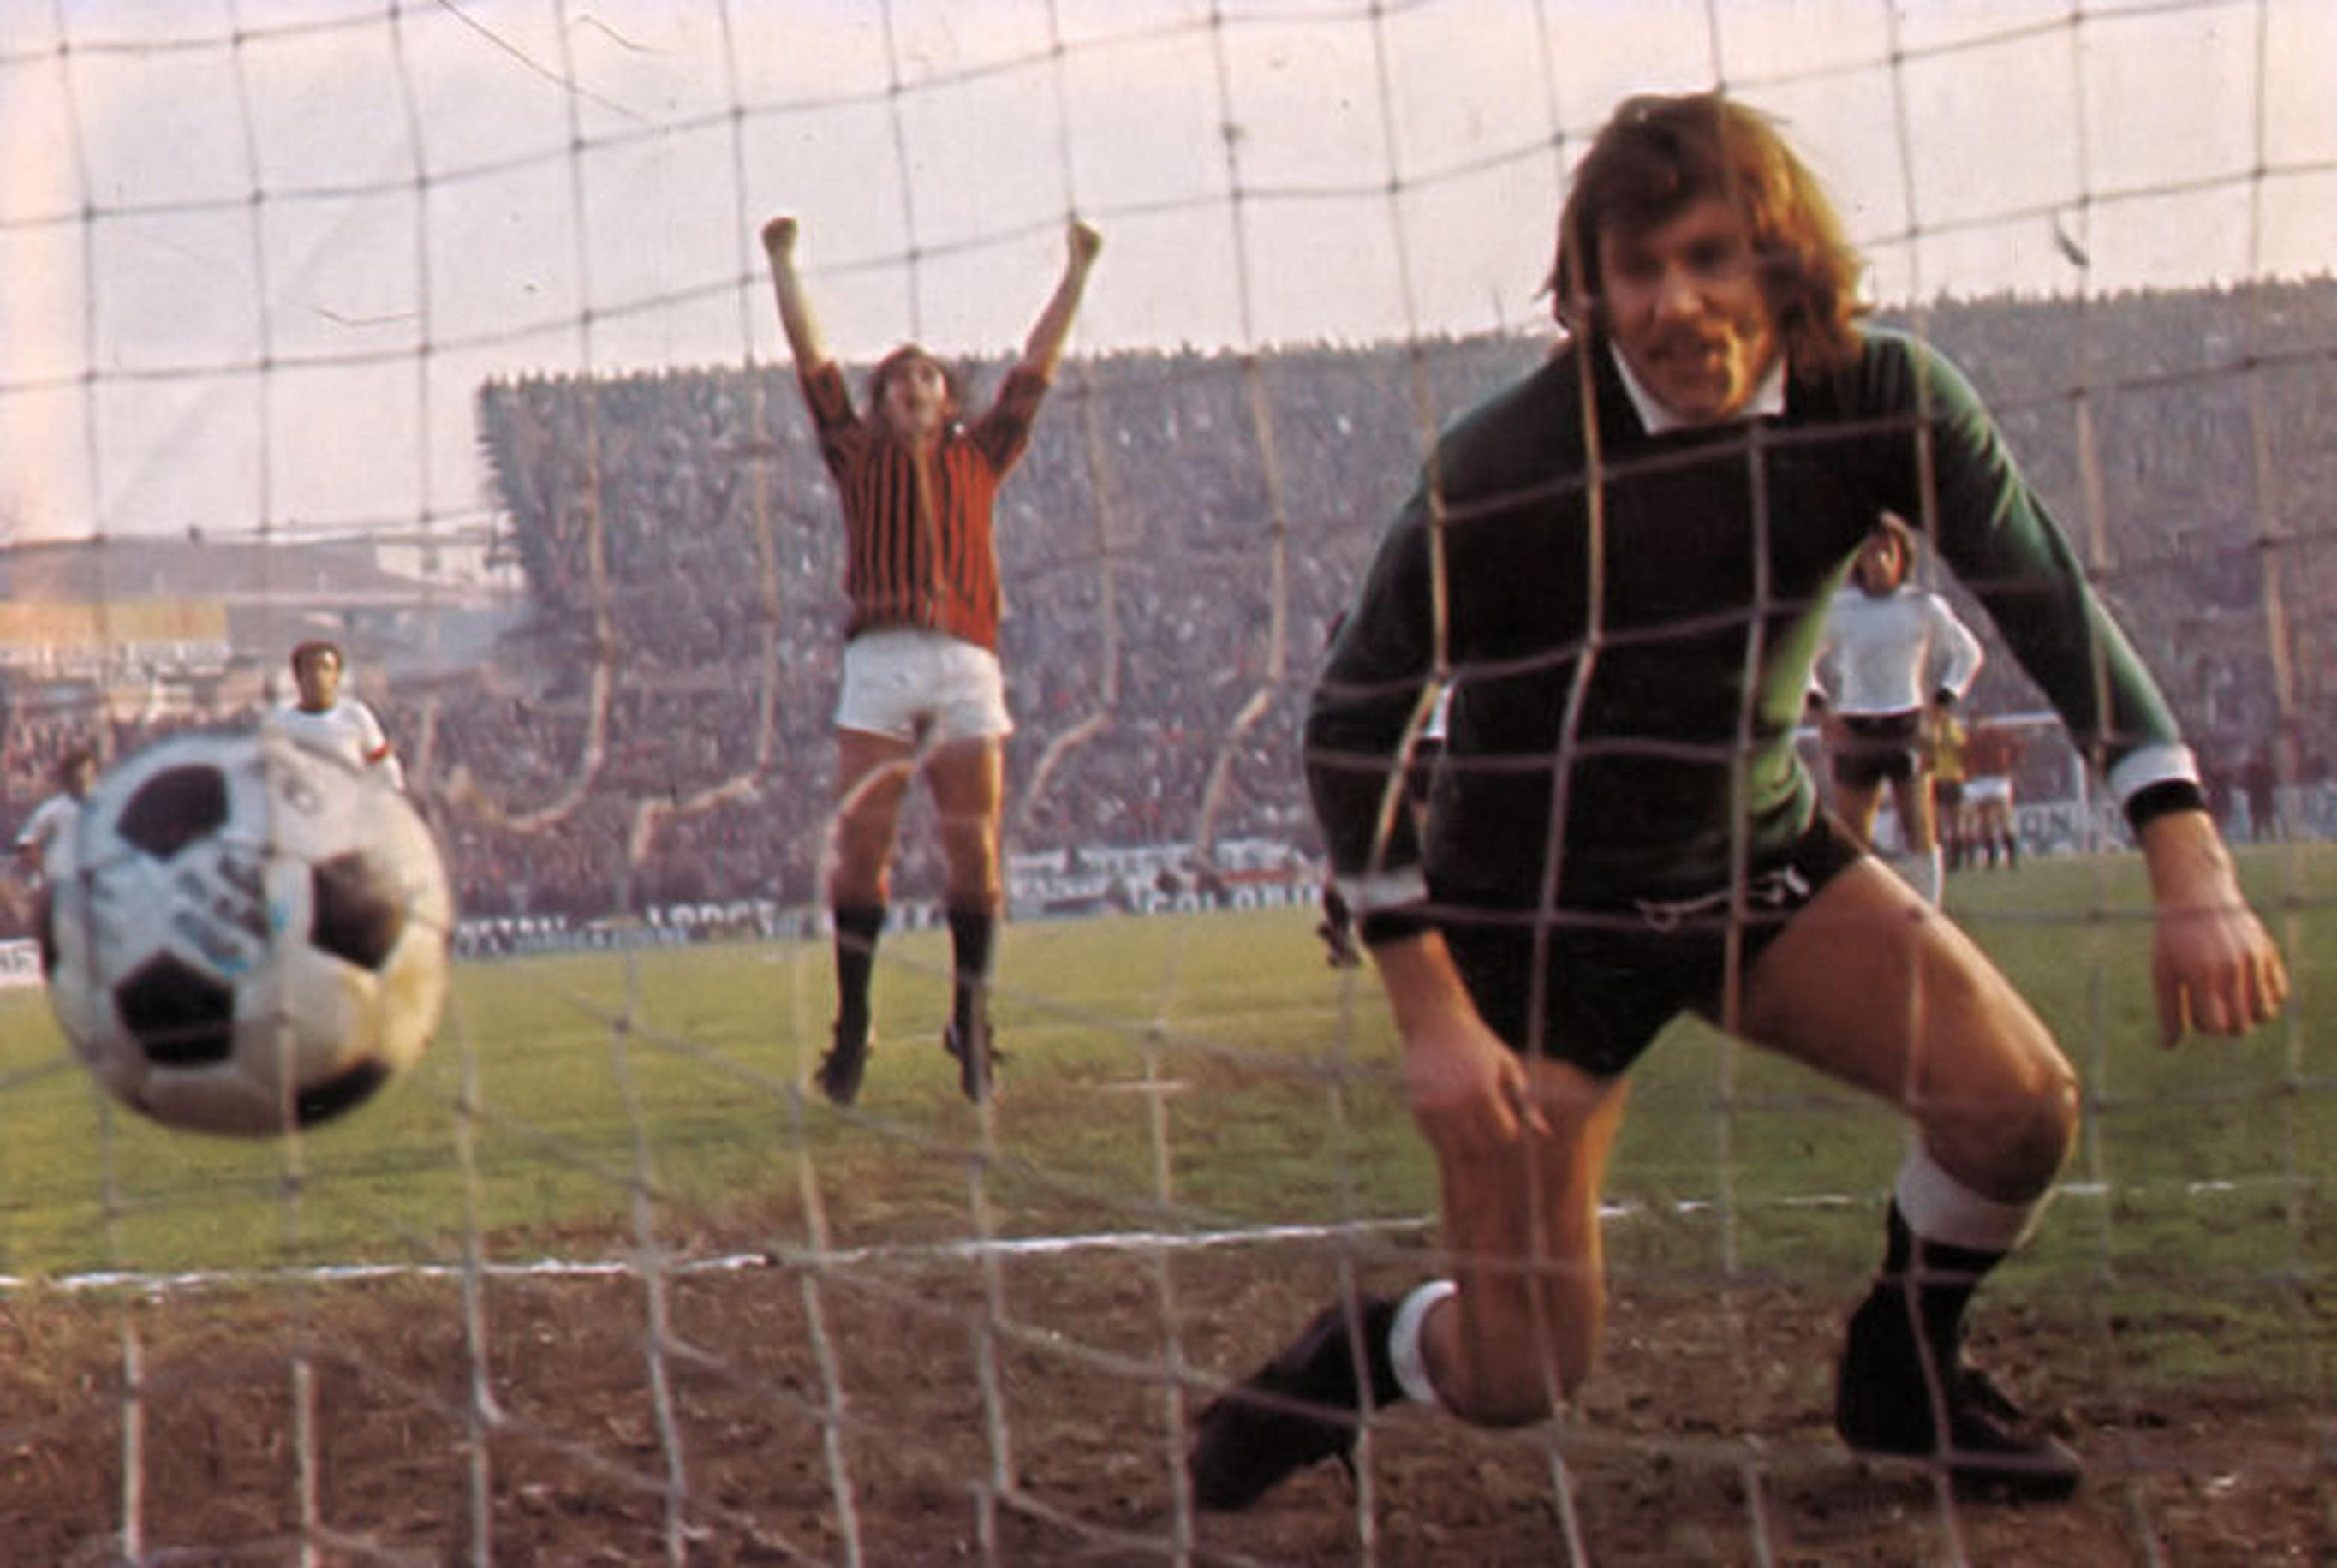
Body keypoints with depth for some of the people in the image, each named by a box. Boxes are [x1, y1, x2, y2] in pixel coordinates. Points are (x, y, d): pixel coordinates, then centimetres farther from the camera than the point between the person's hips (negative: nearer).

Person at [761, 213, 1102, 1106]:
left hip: (967, 664, 1)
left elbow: (1035, 368, 26)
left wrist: (1077, 276, 28)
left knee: (973, 846, -4)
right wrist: (783, 266, 17)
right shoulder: (859, 455, 19)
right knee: (858, 842, -7)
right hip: (881, 657, -1)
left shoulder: (978, 459, 22)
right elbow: (810, 359, 18)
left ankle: (970, 1020, 4)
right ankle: (852, 1021, -2)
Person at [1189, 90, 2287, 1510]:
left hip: (1767, 859, 4)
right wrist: (1433, 1016, -21)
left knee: (2021, 1107, -14)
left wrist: (2192, 865, -29)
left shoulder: (1881, 400, -15)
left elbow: (2051, 603, -17)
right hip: (1538, 904, -4)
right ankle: (1349, 1363, 28)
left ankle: (1903, 1376, 16)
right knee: (1520, 1378, -7)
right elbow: (1355, 725, -17)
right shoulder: (1503, 470, -24)